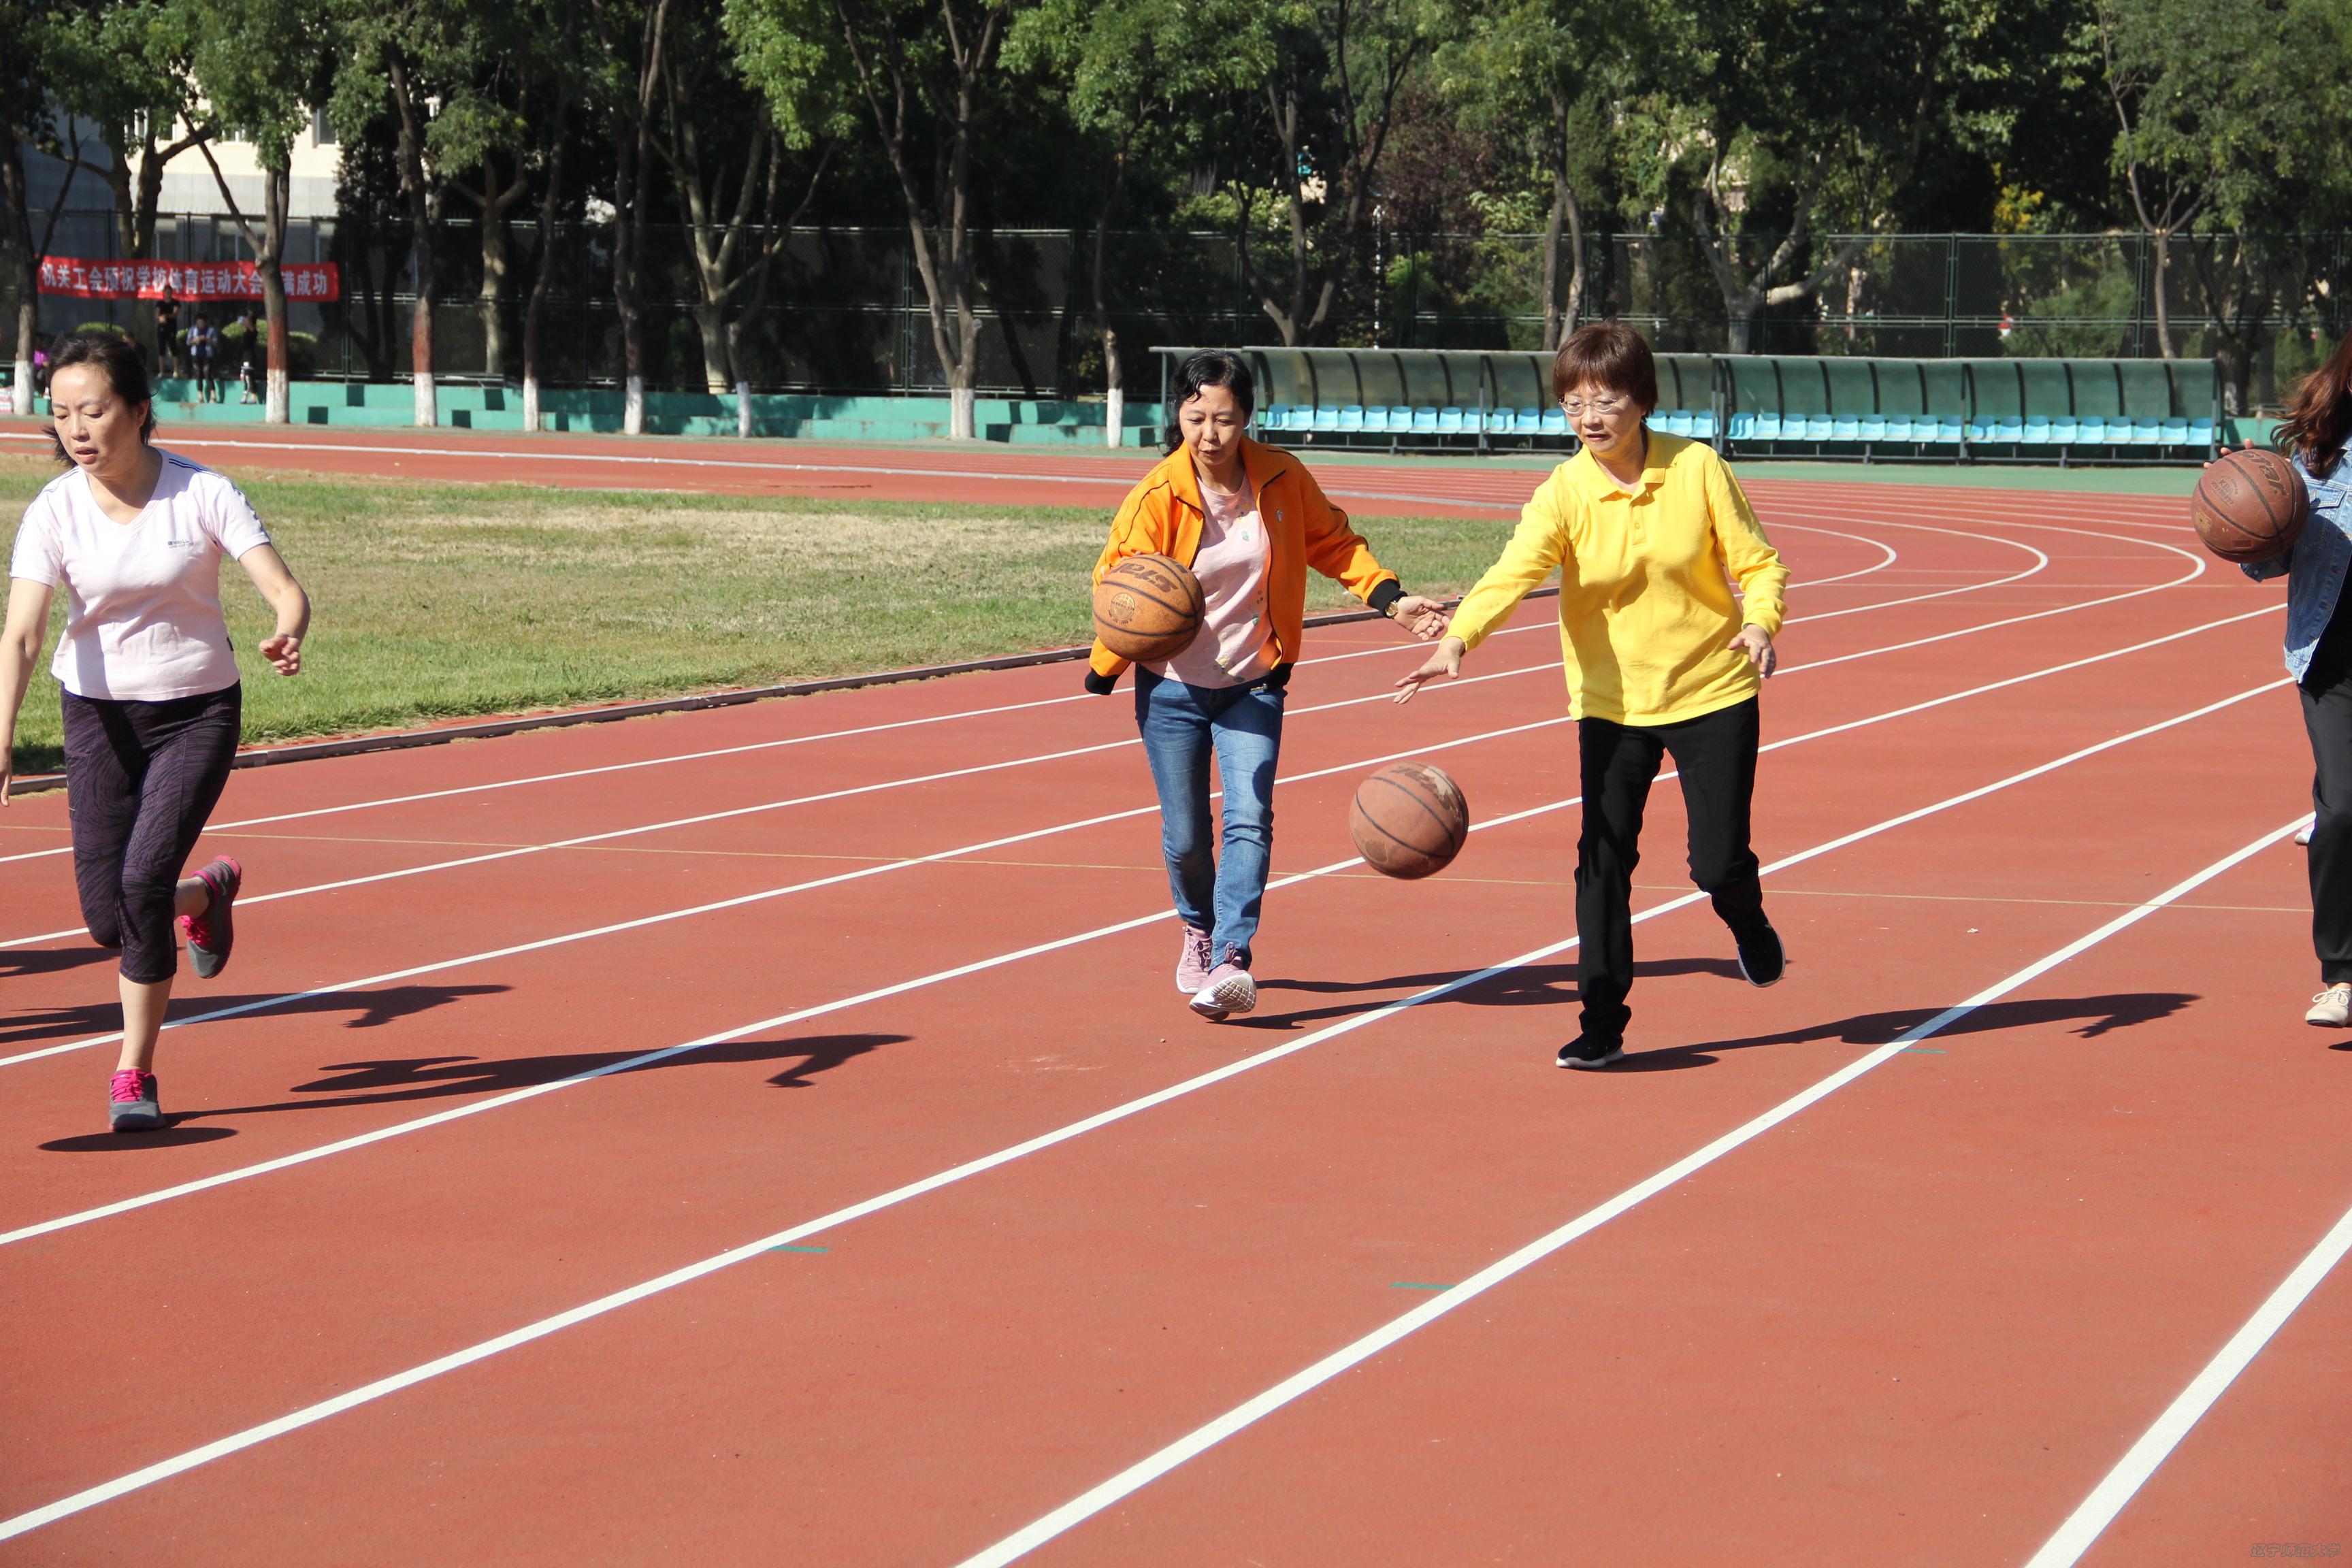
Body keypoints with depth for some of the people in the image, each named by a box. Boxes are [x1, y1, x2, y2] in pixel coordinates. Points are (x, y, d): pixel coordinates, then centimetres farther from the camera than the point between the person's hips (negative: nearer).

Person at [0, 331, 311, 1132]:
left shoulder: (203, 494, -15)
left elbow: (287, 590, -19)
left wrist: (288, 636, -44)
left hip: (198, 713, -2)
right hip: (98, 714, 2)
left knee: (143, 881, -19)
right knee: (108, 918, -1)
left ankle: (134, 1074, -1)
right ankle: (207, 893, 36)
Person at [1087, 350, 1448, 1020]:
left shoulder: (1282, 479, -8)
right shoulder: (1157, 497, -15)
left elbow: (1332, 543, 7)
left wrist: (1389, 598, -5)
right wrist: (1105, 669, -22)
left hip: (1252, 687, 1)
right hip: (1172, 688, -1)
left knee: (1249, 819, -17)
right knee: (1185, 835, 5)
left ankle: (1233, 960, -24)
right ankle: (1199, 929, 36)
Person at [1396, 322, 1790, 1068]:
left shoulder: (1698, 469, -10)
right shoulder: (1564, 493, -11)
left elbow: (1757, 562, -4)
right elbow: (1513, 571, -25)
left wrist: (1760, 621, -25)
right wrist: (1456, 641, -43)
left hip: (1713, 693, -1)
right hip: (1611, 703, 1)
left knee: (1718, 861, -1)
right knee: (1603, 860, -8)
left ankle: (1749, 925, 36)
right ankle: (1603, 1021, 2)